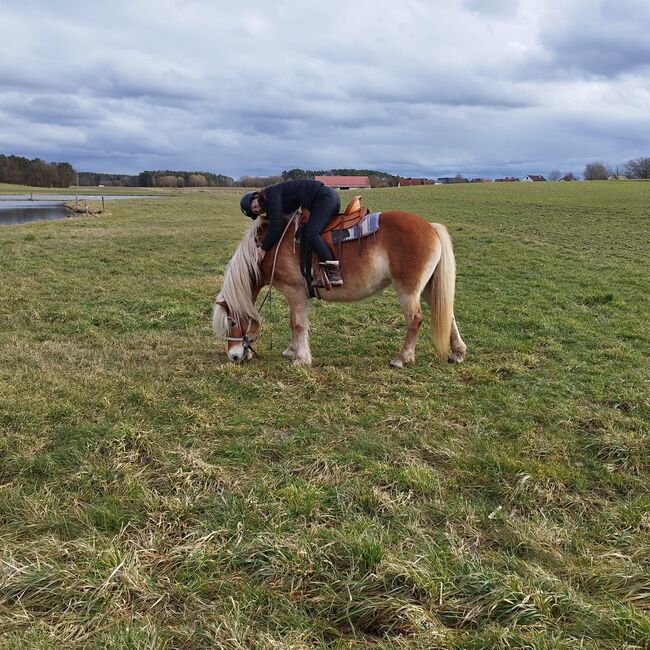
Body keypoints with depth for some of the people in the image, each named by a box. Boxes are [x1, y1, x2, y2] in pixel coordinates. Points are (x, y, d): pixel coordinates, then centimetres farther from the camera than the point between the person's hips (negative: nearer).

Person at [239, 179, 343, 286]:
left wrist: (264, 248, -10)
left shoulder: (271, 193, -12)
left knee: (311, 233, -22)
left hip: (325, 196, -11)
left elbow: (277, 225, -17)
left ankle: (334, 273, -31)